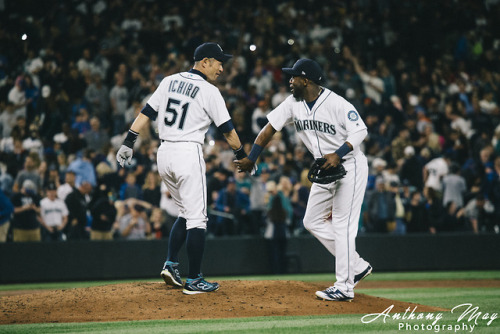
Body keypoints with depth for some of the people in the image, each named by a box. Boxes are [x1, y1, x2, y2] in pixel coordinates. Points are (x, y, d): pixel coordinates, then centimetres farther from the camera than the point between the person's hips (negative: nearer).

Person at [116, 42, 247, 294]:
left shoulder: (169, 82, 11)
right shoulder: (209, 91, -6)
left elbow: (145, 113, 8)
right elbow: (228, 130, -3)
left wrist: (128, 143, 8)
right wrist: (242, 156, 9)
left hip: (164, 152, 7)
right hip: (188, 153, -7)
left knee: (187, 213, 20)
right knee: (196, 218, -1)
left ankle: (171, 264, 7)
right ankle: (194, 281, -1)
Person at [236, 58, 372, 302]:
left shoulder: (337, 104, -22)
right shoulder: (293, 103, -1)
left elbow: (360, 130, -21)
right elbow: (270, 127, 2)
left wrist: (338, 154, -33)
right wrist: (251, 159, -1)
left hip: (350, 165, -8)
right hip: (325, 169, 8)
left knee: (342, 225, -11)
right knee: (313, 222, 9)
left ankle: (344, 287, -7)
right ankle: (357, 266, 17)